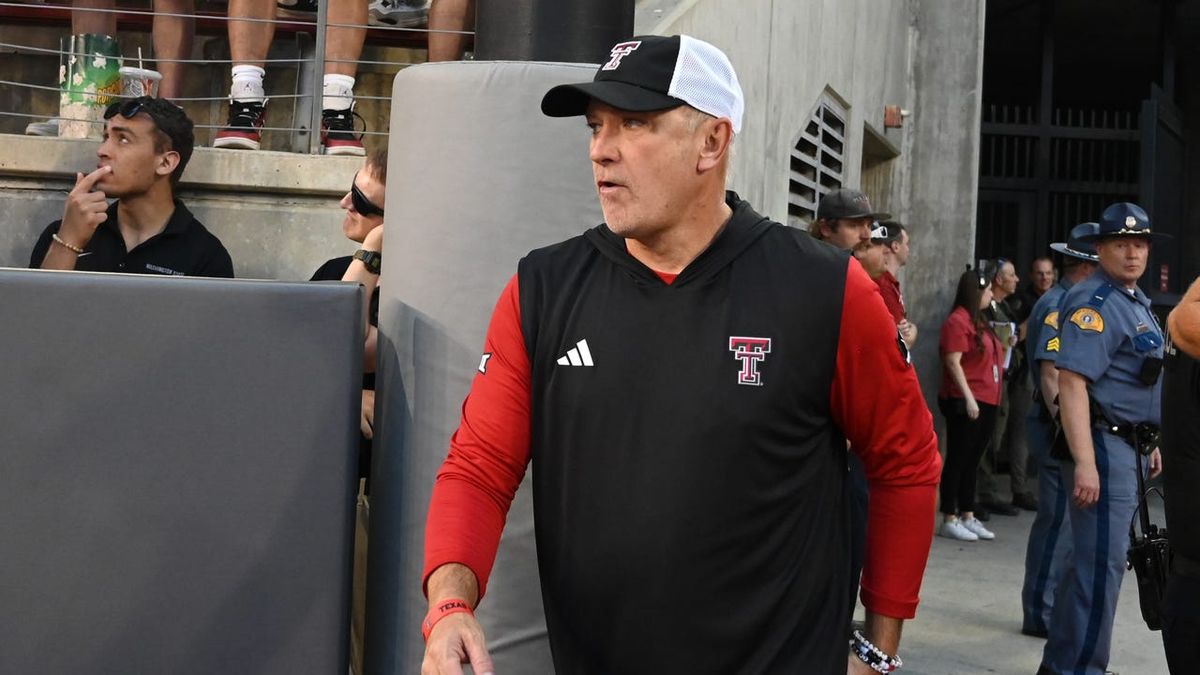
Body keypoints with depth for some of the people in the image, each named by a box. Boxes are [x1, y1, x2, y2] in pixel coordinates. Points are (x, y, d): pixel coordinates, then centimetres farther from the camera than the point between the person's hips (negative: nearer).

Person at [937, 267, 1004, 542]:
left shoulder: (980, 321, 17)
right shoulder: (958, 321, -11)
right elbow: (953, 362, -18)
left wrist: (1005, 347, 13)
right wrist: (968, 397, -21)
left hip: (986, 401, 9)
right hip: (965, 402, -9)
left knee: (972, 461, 12)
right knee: (958, 460, -4)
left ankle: (968, 517, 18)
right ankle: (949, 520, 0)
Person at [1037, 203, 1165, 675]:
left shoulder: (1137, 301, 17)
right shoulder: (1094, 302, -15)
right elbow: (1072, 382, -24)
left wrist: (1149, 442, 24)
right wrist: (1085, 463, -30)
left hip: (1130, 446, 10)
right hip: (1103, 444, -10)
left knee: (1091, 558, 16)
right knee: (1101, 564, -8)